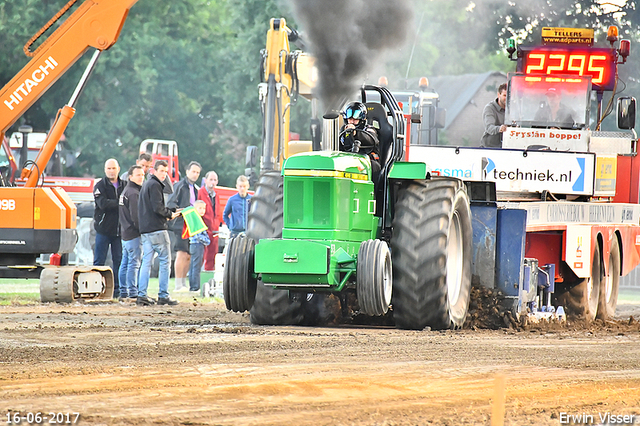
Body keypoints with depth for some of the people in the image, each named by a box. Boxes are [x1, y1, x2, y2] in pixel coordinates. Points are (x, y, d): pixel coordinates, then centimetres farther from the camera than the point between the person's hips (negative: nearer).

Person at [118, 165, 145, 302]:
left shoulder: (125, 191, 18)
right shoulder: (134, 193, -14)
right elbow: (135, 216, -19)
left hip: (124, 233, 10)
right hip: (133, 234, -10)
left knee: (125, 263, 12)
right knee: (134, 264, -9)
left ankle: (123, 293, 15)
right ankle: (132, 294, -10)